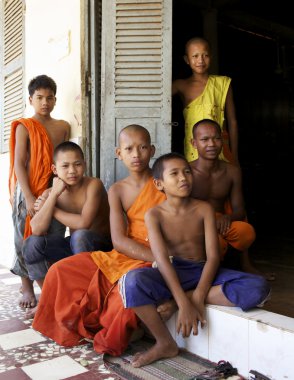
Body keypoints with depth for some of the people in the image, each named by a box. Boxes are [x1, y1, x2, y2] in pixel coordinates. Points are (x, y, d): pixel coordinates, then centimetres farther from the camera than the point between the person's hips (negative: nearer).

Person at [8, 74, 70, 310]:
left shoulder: (63, 127, 8)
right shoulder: (24, 127, -4)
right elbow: (18, 164, -8)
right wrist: (29, 197, -14)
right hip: (28, 191, -3)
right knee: (26, 238, 4)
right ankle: (27, 288, 18)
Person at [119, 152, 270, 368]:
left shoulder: (204, 209, -2)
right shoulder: (154, 214, -5)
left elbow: (213, 256, -9)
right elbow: (162, 260, -17)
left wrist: (197, 298, -23)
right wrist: (183, 302, -29)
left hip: (203, 272, 2)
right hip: (171, 274, -2)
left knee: (259, 287, -24)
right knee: (132, 281, -35)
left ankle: (170, 302, -19)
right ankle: (165, 344, -10)